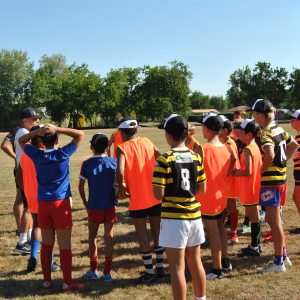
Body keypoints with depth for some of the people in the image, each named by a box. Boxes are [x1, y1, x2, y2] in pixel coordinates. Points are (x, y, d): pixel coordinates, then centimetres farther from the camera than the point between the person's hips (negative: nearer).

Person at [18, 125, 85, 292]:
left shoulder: (36, 156, -1)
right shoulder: (63, 154, -9)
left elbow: (22, 140, 17)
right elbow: (80, 134, -2)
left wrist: (37, 132, 0)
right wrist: (57, 129, -11)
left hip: (43, 204, 4)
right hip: (61, 203, -3)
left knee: (47, 243, 13)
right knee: (65, 245, 2)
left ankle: (47, 281, 20)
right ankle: (68, 283, 7)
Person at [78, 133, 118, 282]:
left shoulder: (87, 164, -7)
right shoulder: (113, 162, -4)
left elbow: (81, 187, -6)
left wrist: (85, 203, 6)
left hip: (94, 206, -1)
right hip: (110, 206, 1)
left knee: (92, 237, 15)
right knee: (109, 237, 8)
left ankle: (93, 270, 19)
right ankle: (107, 272, 10)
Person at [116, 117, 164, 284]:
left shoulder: (122, 148, -10)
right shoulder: (147, 142, 5)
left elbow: (120, 171, -25)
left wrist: (121, 187, -7)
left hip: (138, 198, -5)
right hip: (155, 194, 5)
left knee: (141, 232, 7)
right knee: (157, 229, 16)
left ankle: (149, 273, 12)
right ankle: (160, 268, 24)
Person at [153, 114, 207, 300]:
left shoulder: (164, 160, -13)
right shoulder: (196, 157, 3)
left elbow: (158, 194, -15)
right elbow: (202, 189, 7)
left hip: (173, 217, -6)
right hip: (194, 214, 6)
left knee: (177, 267, 2)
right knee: (196, 262, 19)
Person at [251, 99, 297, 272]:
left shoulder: (266, 134, -18)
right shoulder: (279, 129, 10)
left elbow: (270, 155, -34)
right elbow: (294, 145, 23)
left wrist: (261, 170, -19)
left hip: (271, 181, -9)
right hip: (281, 177, 9)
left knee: (275, 222, 0)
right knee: (273, 219, 20)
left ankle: (279, 263, 9)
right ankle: (284, 256, 28)